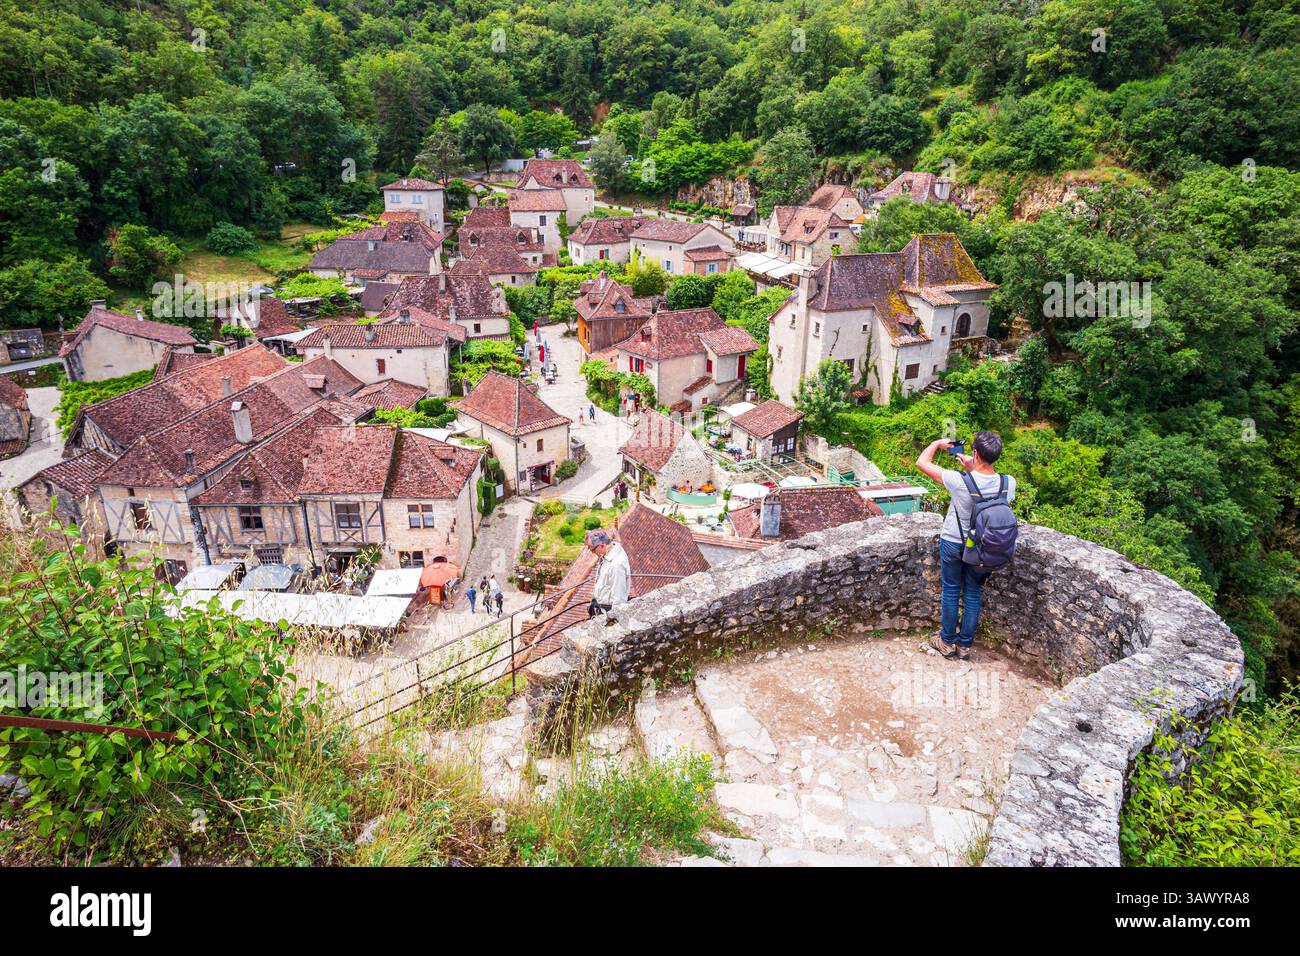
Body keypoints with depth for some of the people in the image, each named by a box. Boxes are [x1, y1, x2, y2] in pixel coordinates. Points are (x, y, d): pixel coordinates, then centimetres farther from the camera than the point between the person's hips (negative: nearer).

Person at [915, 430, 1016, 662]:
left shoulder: (959, 481, -30)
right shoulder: (1009, 483, -18)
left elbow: (921, 462, -19)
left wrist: (938, 443, -3)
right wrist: (973, 470, 3)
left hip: (953, 543, -3)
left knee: (950, 591, 15)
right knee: (973, 593, 17)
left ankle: (948, 641, 28)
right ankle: (965, 645, 29)